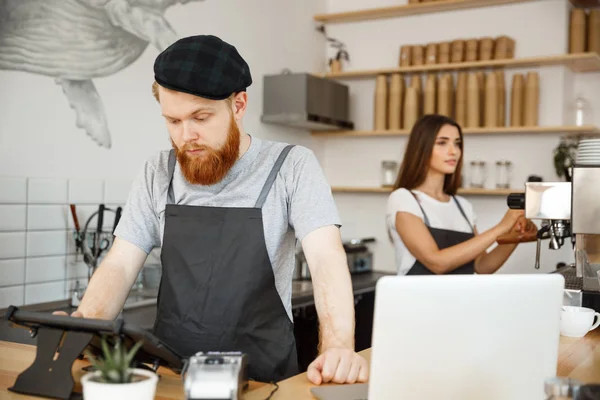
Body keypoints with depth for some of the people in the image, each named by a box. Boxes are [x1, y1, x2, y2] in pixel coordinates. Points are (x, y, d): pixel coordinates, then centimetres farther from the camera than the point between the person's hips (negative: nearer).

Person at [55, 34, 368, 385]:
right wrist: (80, 327, -17)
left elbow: (327, 258, -17)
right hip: (171, 369, 3)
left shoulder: (292, 167, -6)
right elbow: (120, 265, 3)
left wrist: (338, 346, -35)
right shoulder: (158, 174, 5)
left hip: (262, 373, -2)